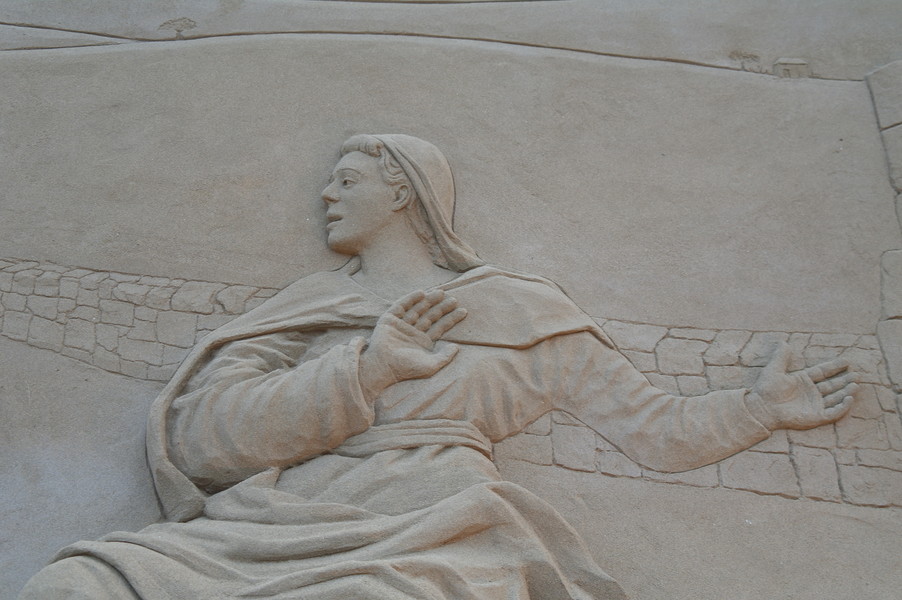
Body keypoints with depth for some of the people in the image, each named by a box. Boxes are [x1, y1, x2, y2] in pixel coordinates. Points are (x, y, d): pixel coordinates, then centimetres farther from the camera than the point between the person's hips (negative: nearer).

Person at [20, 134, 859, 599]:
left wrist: (759, 406, 12)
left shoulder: (526, 311, 16)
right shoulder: (313, 305, 19)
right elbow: (207, 435, 4)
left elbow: (657, 429, 19)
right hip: (279, 527, 3)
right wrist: (370, 365, -2)